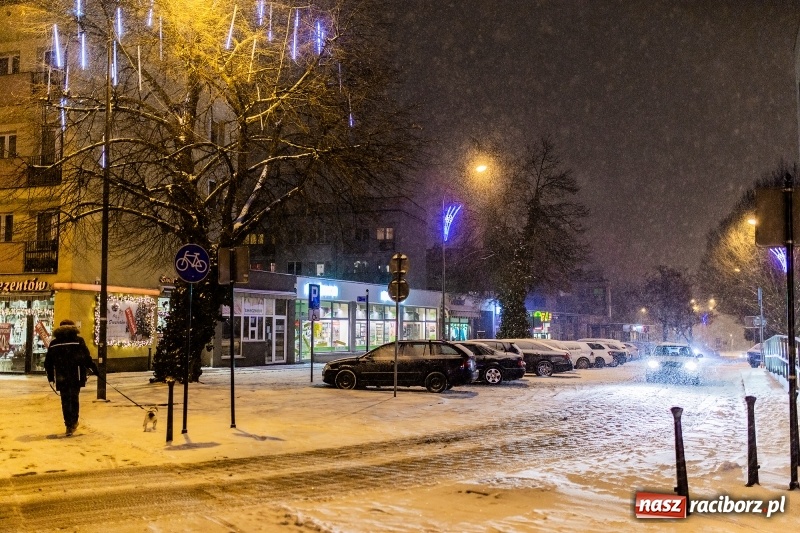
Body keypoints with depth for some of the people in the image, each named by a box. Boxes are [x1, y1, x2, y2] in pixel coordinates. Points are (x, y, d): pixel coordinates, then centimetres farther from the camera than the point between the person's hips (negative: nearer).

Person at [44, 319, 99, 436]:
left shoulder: (53, 344, 9)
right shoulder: (78, 341, 0)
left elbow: (48, 362, 11)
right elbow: (86, 358, -4)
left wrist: (50, 377, 19)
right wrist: (94, 369, 6)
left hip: (61, 378, 2)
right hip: (76, 376, -1)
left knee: (65, 400, 7)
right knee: (74, 399, 10)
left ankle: (69, 425, 4)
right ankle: (73, 422, 9)